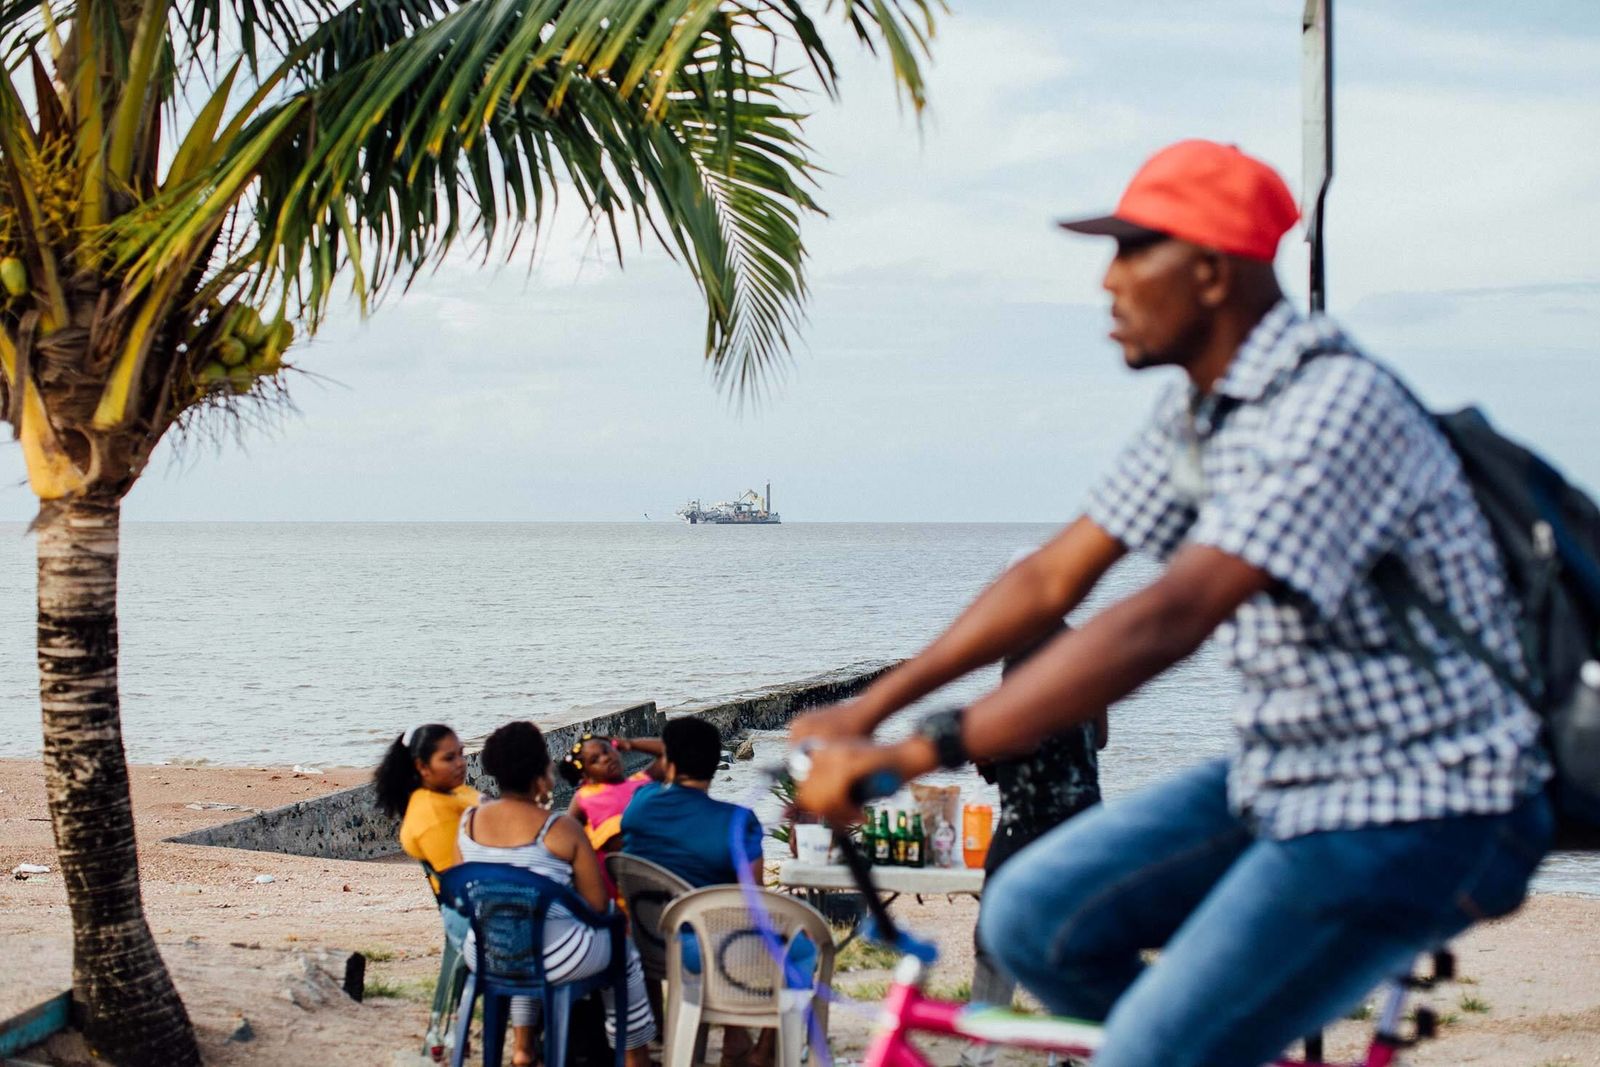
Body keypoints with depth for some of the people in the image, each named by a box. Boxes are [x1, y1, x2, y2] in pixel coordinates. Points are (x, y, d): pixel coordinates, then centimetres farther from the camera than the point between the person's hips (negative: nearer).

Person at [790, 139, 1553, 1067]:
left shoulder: (1333, 405, -24)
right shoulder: (1197, 412, 5)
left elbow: (1168, 620, -35)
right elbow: (1052, 580, 10)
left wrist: (920, 754, -40)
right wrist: (867, 711, 3)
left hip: (1419, 812, -9)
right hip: (1289, 773, 9)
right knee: (1034, 920, -2)